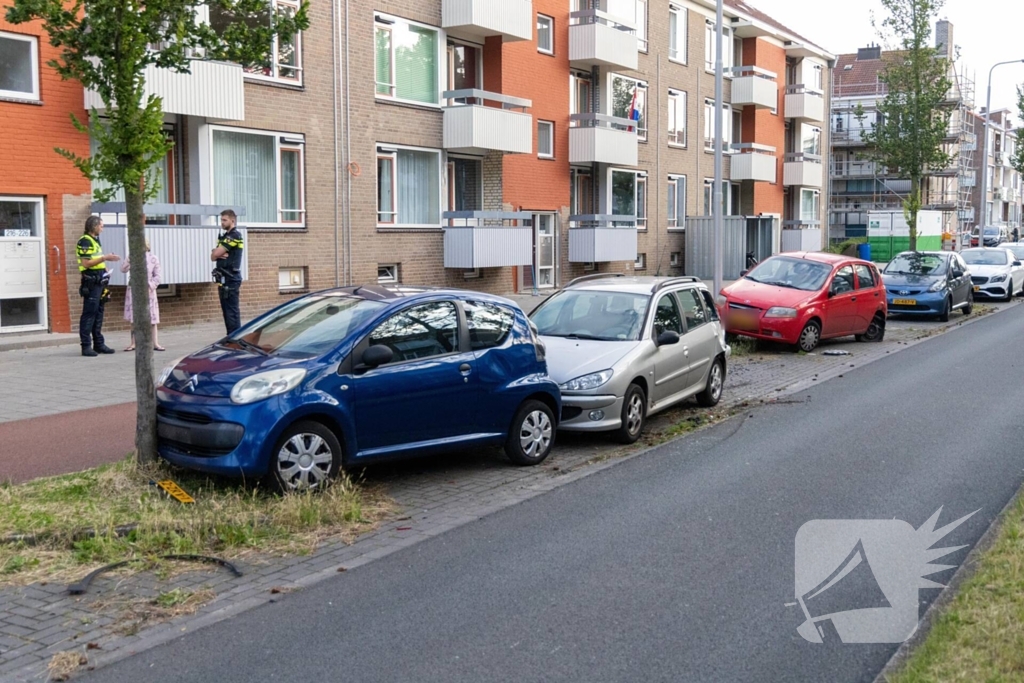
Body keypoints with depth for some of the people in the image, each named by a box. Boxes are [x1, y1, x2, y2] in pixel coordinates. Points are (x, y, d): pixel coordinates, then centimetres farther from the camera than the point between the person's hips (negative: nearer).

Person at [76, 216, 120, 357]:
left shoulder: (95, 240, 19)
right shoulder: (85, 241, -11)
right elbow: (86, 263, -19)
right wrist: (104, 258, -18)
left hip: (99, 281, 10)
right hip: (91, 282, -10)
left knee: (98, 313, 12)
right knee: (89, 314, -8)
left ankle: (99, 344, 17)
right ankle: (86, 346, -6)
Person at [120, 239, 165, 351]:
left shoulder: (153, 258, -2)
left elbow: (157, 276, -1)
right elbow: (123, 269, -7)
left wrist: (150, 286, -13)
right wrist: (129, 260, -21)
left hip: (148, 291, -1)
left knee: (152, 317, 2)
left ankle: (155, 343, 7)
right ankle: (133, 343, 14)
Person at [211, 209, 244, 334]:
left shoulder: (234, 235, -10)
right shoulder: (225, 236, 20)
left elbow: (216, 254, -14)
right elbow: (213, 256, 11)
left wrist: (218, 253, 8)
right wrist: (220, 254, -10)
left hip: (230, 279, -10)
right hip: (224, 279, 10)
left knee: (232, 311, -11)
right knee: (227, 311, 11)